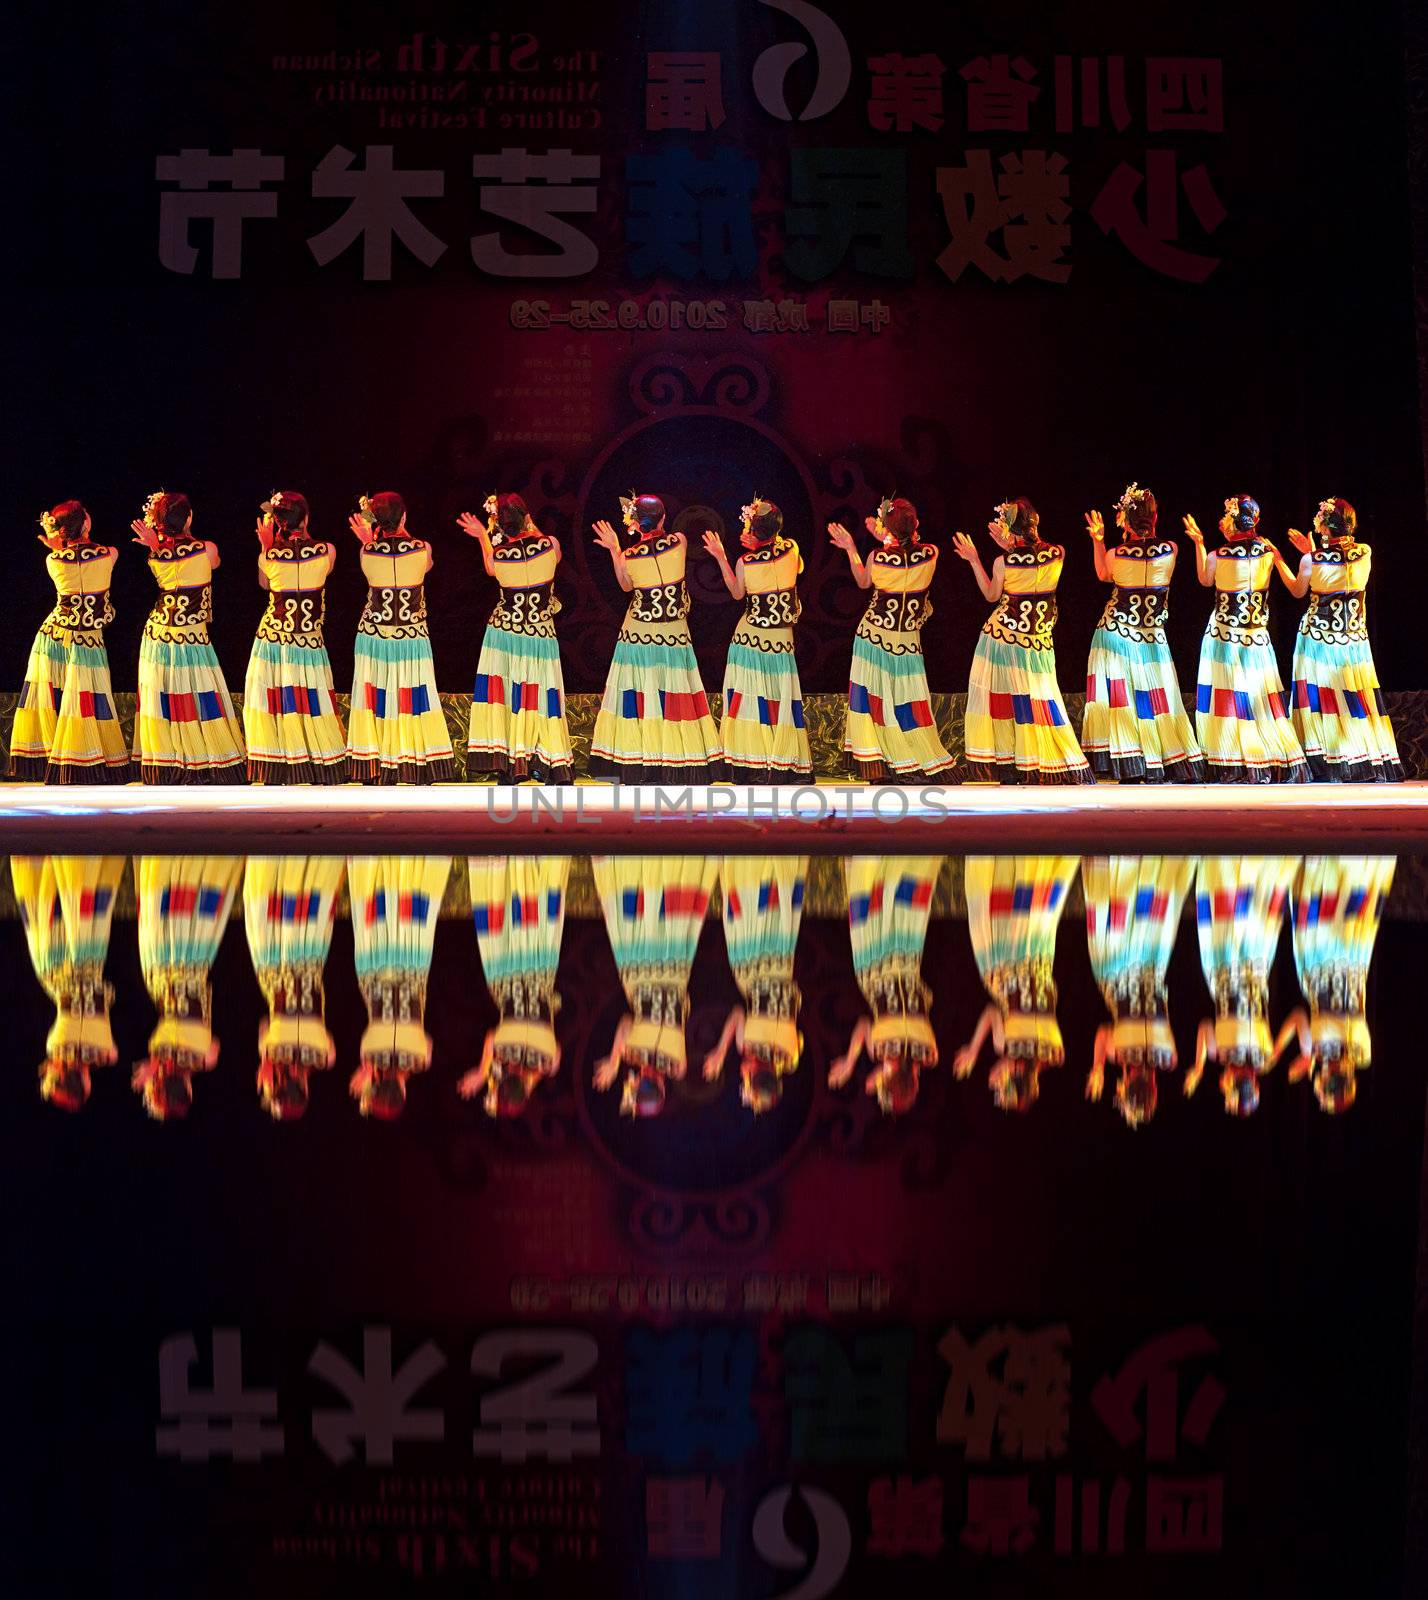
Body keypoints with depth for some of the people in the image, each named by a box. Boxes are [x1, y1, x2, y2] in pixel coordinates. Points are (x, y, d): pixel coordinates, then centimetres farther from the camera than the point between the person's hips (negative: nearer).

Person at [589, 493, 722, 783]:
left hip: (638, 636, -1)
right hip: (674, 636, 1)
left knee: (636, 700, 6)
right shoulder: (678, 542, -9)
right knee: (674, 700, 7)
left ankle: (632, 768, 8)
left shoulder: (628, 557, -11)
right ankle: (675, 767, 12)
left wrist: (614, 549, 13)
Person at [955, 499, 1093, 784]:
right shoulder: (1057, 555, -7)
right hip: (1038, 643, 2)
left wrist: (974, 560, 8)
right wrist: (1012, 547, 11)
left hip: (1002, 637, -2)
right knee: (1039, 704, 9)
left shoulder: (1003, 562, -14)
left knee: (1001, 699, 8)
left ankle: (1005, 764, 10)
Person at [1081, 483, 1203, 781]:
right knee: (1157, 698, 9)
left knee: (1121, 699, 1)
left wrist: (1098, 540, 13)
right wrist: (1147, 534, 12)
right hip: (1153, 639, 2)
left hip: (1117, 632, -2)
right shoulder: (1169, 550, -9)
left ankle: (1129, 771, -3)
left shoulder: (1116, 554, -13)